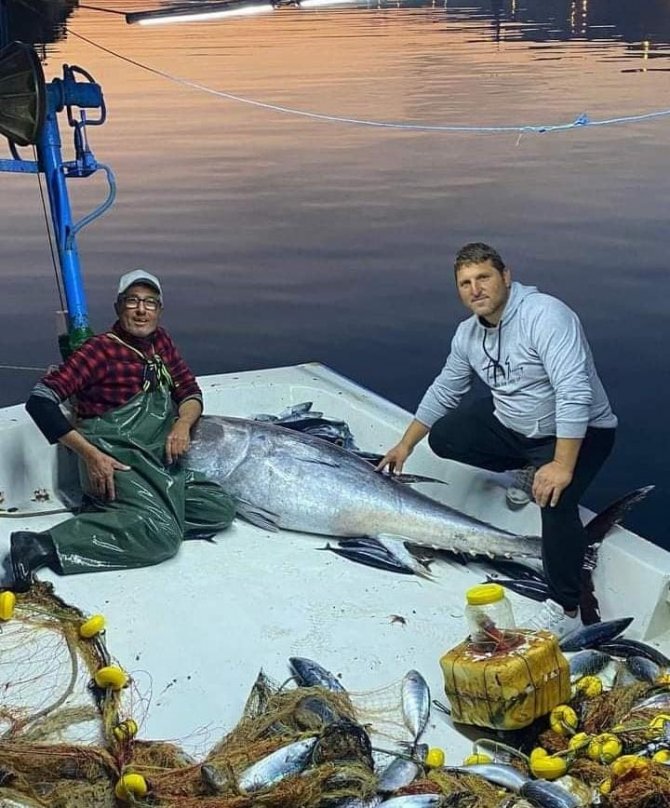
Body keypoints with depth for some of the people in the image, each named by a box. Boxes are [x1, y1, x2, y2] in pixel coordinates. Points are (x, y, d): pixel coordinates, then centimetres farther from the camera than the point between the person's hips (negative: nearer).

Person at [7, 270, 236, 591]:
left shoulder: (161, 342, 13)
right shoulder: (102, 349, -8)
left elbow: (191, 392, 19)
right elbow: (40, 400, -14)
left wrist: (183, 423, -5)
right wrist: (91, 455, -19)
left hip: (158, 465, 8)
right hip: (115, 464, -8)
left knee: (220, 509, -7)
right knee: (162, 535, -29)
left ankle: (112, 517, -7)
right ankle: (43, 546, -26)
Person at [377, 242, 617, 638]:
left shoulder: (545, 315, -27)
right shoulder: (468, 334, -1)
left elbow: (575, 393, -35)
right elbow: (443, 392, 12)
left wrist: (562, 465, -39)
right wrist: (405, 446, 14)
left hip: (578, 432, -8)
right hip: (510, 424, 8)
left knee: (555, 498, -33)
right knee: (443, 437, -1)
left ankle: (566, 610, -19)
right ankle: (527, 467, 15)